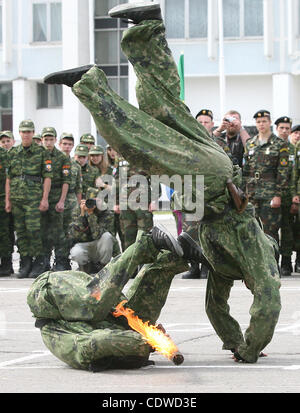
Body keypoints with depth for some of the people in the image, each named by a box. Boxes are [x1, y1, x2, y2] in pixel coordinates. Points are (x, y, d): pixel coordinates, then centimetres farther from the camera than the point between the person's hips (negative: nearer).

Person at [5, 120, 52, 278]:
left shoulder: (42, 152, 2)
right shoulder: (12, 153, 13)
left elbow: (47, 177, -1)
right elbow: (8, 178, 14)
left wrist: (45, 198, -8)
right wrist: (7, 199, 8)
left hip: (34, 197, -4)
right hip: (16, 198, 4)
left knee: (33, 229, -13)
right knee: (20, 232, 4)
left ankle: (39, 264, -4)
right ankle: (25, 264, 10)